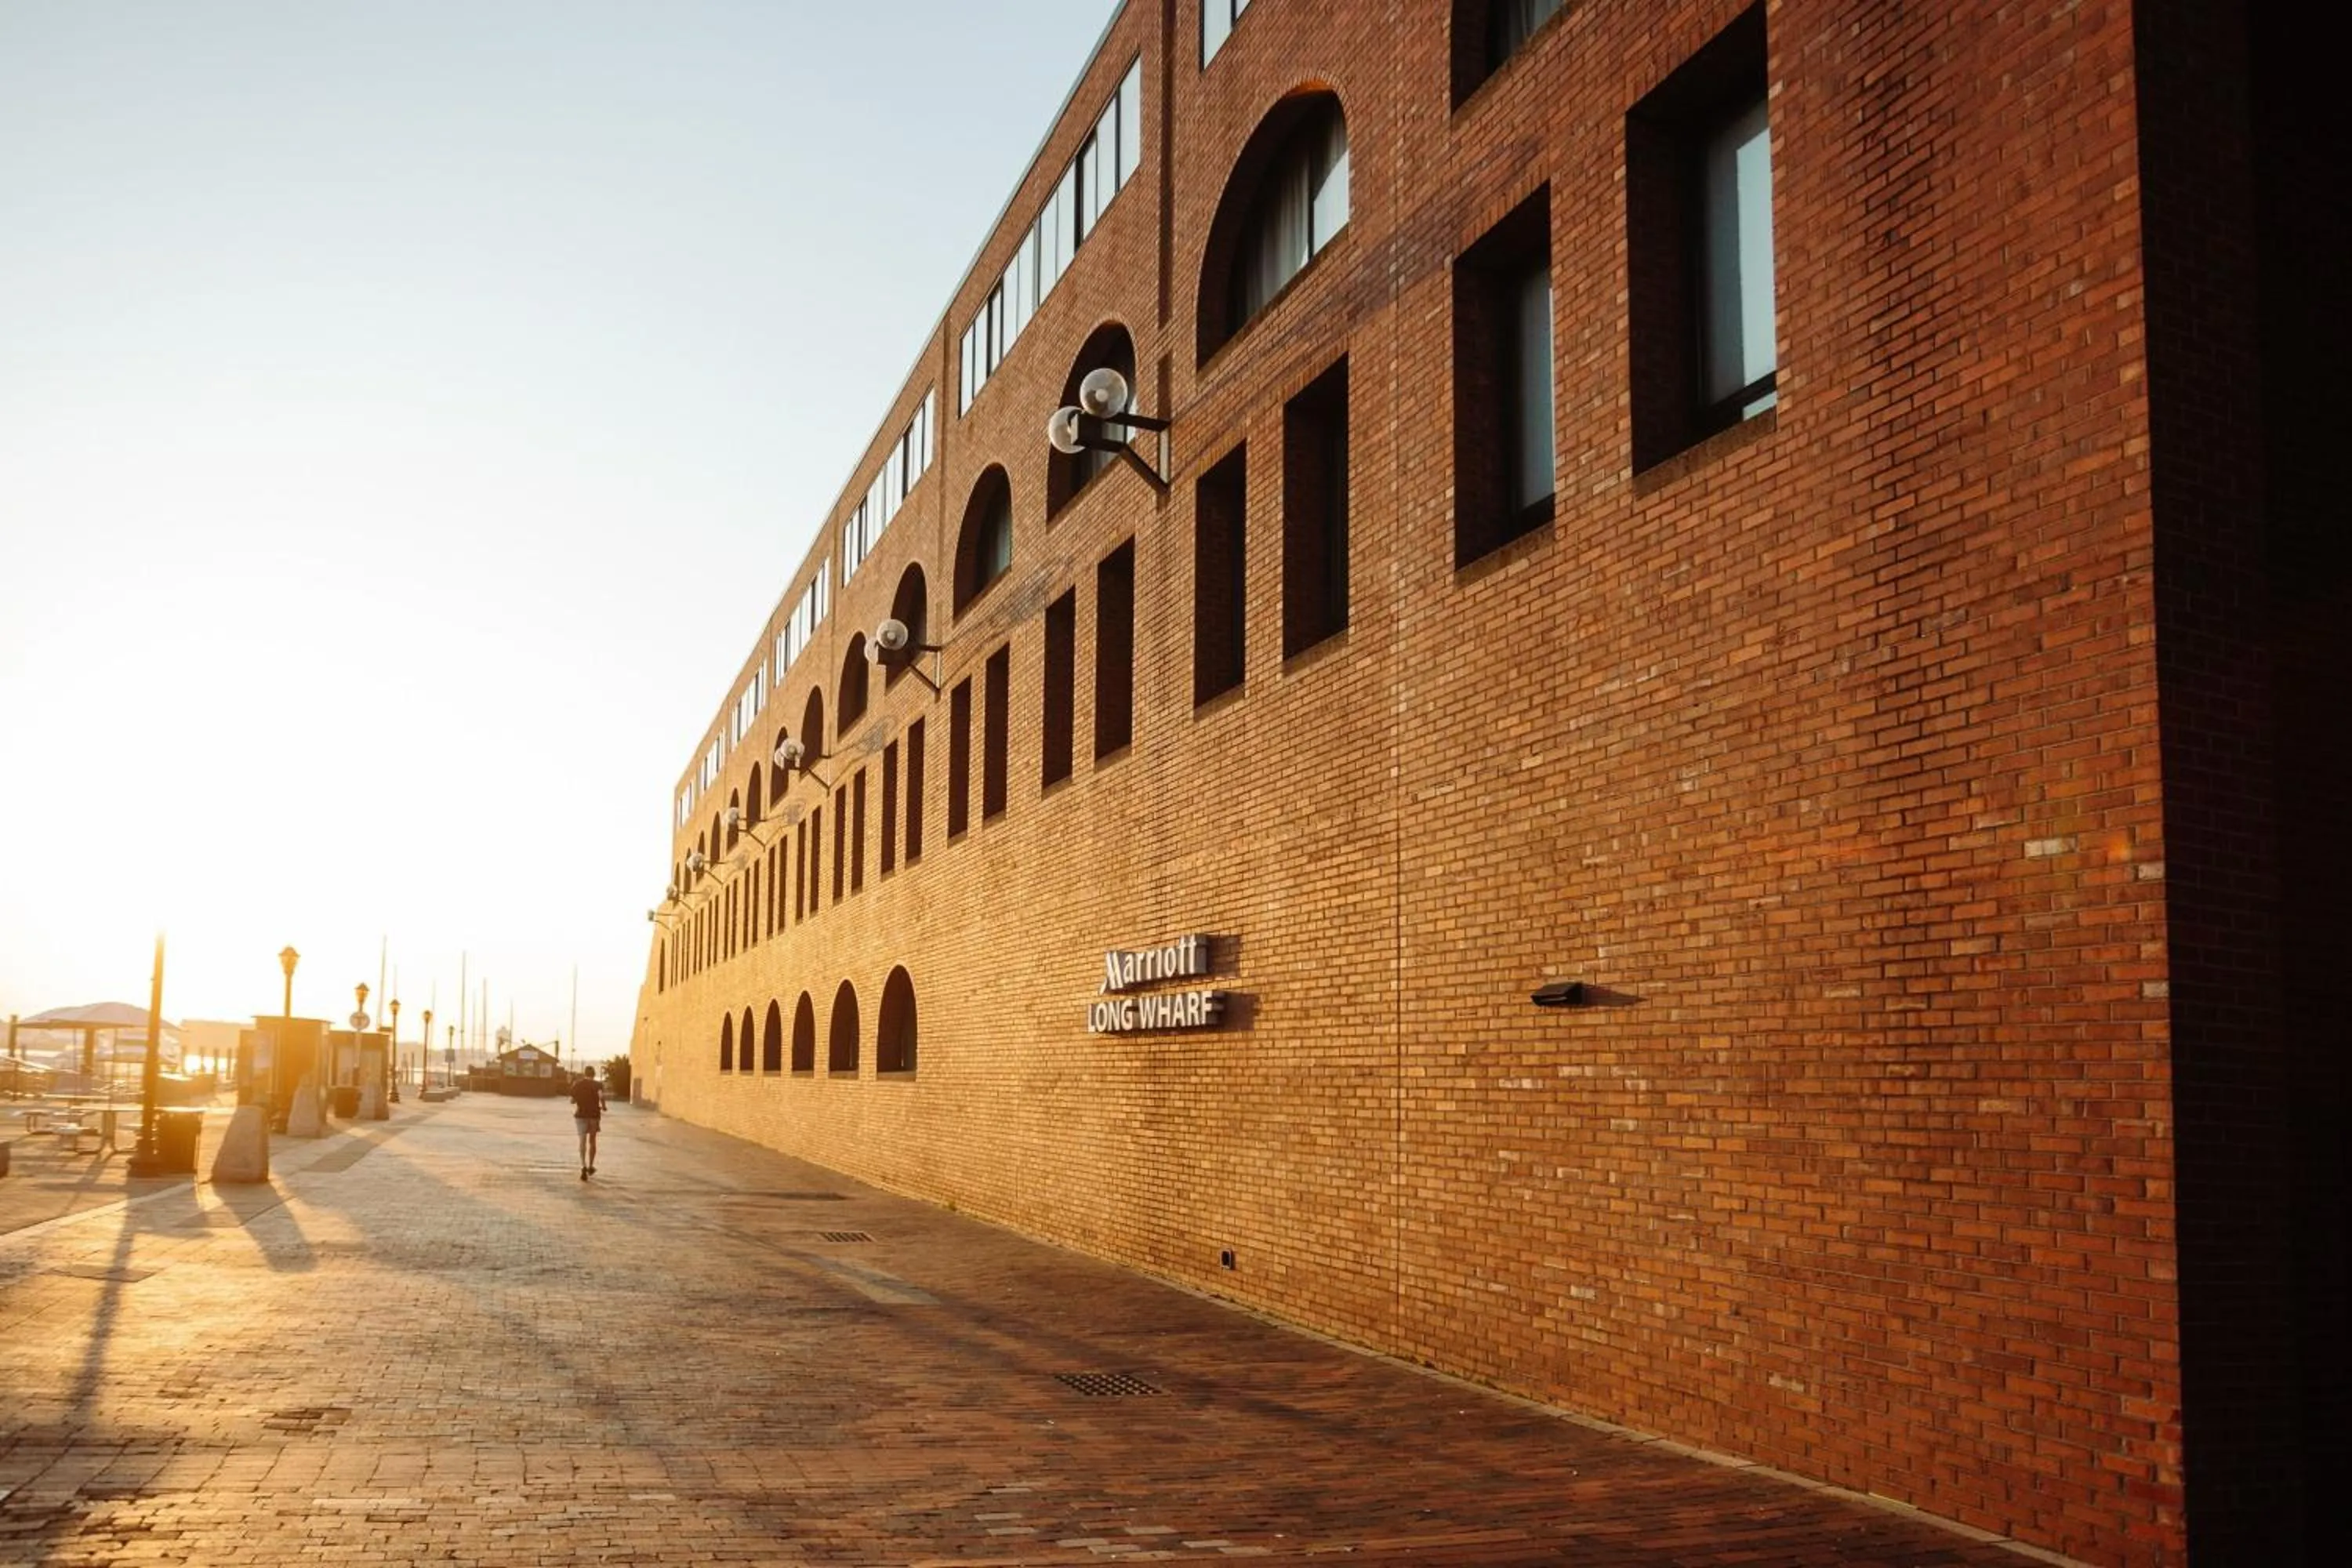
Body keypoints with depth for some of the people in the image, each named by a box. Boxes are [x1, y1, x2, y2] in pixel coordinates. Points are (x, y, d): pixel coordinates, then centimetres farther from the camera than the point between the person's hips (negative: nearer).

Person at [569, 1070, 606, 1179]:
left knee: (583, 1141, -4)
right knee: (592, 1141, 16)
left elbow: (572, 1101, 10)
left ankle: (583, 1166, -24)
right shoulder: (597, 1085, -3)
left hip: (581, 1115, 0)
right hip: (594, 1115, 0)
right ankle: (590, 1166, 25)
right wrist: (603, 1106, -5)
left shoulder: (577, 1085, 5)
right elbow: (601, 1096, -22)